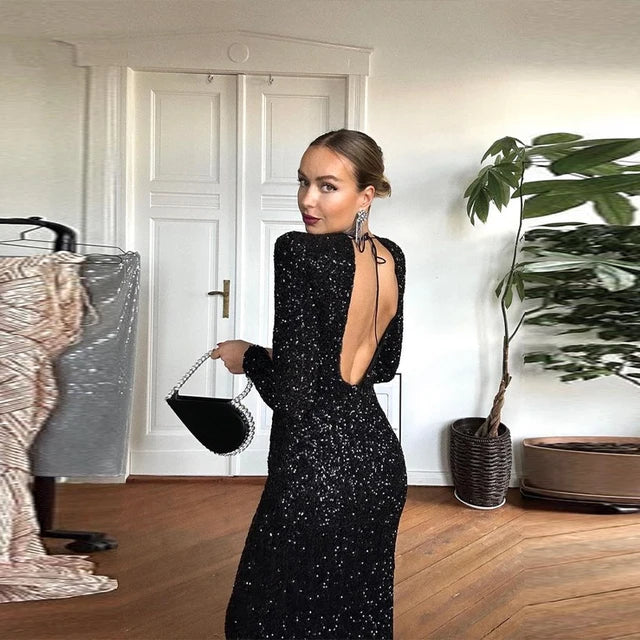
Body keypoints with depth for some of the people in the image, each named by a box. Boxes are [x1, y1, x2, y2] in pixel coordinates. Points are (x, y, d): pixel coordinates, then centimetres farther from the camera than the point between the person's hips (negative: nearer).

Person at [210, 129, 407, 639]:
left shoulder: (301, 252, -20)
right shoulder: (391, 258, 4)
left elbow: (290, 391, -22)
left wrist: (248, 358, -2)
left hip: (317, 471, -8)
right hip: (380, 461, 8)